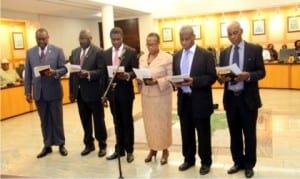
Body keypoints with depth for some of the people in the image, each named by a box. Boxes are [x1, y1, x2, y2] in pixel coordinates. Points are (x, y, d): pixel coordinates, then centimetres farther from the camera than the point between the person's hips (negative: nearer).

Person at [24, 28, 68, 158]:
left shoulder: (57, 51, -2)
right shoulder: (30, 52, 7)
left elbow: (64, 69, -3)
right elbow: (28, 73, 7)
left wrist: (55, 72, -24)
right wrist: (27, 91, 3)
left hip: (54, 91, -3)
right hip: (39, 92, 3)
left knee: (57, 119, 8)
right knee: (44, 121, 12)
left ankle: (61, 144, 21)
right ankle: (47, 145, 23)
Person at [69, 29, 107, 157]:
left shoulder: (98, 52, -7)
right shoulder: (74, 52, 12)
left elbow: (102, 71, -13)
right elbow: (72, 72, 11)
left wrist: (89, 74, -29)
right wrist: (71, 91, 9)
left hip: (93, 91, -5)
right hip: (79, 92, 6)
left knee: (98, 120, 6)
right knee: (85, 120, 14)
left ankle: (102, 145, 21)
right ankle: (89, 144, 28)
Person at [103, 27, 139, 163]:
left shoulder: (131, 52, -4)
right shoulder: (106, 53, 8)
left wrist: (127, 75, -27)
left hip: (125, 92, -4)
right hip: (112, 92, 4)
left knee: (127, 121, 6)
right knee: (117, 122, 13)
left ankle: (129, 150, 19)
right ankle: (119, 149, 25)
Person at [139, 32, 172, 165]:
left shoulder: (167, 58, -9)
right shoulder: (142, 58, 9)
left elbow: (171, 77, -11)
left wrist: (157, 81, -24)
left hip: (161, 95, -5)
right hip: (146, 95, 5)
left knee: (162, 123, 5)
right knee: (149, 123, 11)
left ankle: (165, 150, 21)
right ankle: (152, 148, 27)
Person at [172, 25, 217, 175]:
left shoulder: (206, 55, -6)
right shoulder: (176, 56, 10)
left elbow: (212, 77, -11)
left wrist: (194, 81, -24)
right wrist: (175, 82, -10)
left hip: (200, 101, -4)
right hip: (183, 100, 5)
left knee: (203, 133, 8)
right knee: (186, 133, 15)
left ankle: (206, 162, 25)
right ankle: (188, 159, 32)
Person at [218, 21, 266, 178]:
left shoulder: (255, 49, -1)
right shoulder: (224, 53, 9)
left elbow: (261, 72, -4)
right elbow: (220, 73, 8)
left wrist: (248, 76, -24)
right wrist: (221, 77, -15)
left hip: (248, 98, -3)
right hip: (230, 98, 3)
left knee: (249, 133, 8)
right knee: (234, 133, 13)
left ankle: (249, 165, 24)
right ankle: (238, 162, 29)